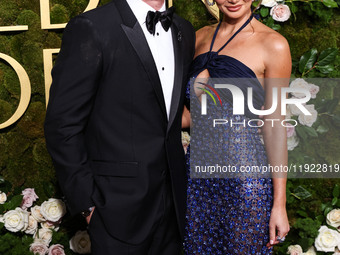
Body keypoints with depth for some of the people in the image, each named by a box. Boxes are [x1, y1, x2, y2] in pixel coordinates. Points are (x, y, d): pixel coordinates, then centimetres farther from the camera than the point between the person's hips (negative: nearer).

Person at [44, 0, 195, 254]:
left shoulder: (184, 31, 8)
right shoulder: (90, 28, -13)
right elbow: (62, 125, -12)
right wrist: (87, 201, -12)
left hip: (174, 201, 6)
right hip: (119, 206, -6)